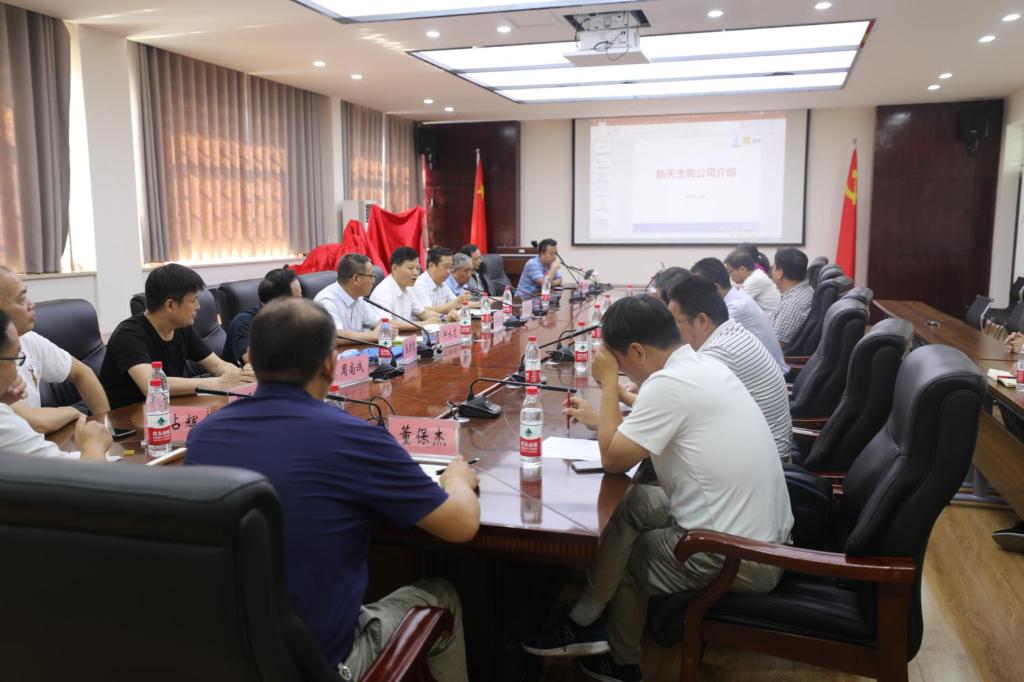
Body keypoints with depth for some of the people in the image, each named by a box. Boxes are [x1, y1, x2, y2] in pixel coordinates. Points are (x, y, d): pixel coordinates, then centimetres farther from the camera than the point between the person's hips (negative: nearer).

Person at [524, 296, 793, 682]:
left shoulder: (668, 383, -23)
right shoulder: (702, 366, 5)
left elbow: (613, 460, -14)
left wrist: (609, 382, -7)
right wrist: (600, 419, 22)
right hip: (763, 537, 9)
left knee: (618, 556, 9)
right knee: (629, 503, 11)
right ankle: (591, 620, 18)